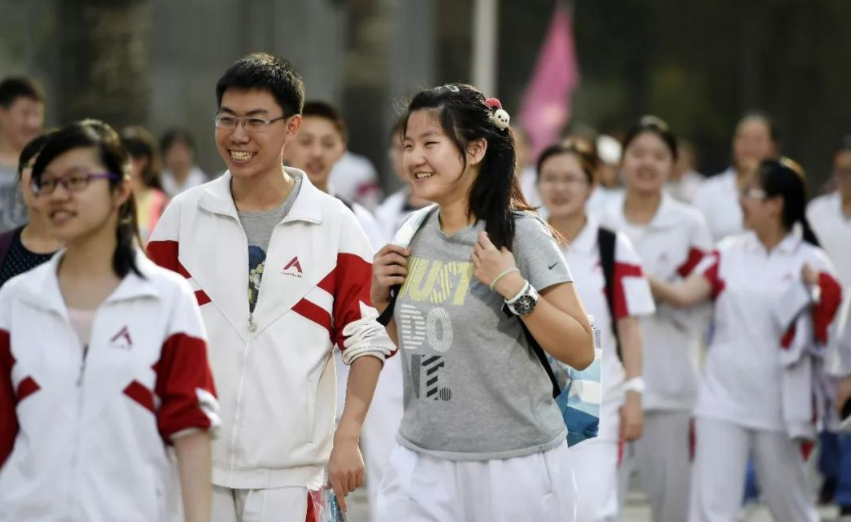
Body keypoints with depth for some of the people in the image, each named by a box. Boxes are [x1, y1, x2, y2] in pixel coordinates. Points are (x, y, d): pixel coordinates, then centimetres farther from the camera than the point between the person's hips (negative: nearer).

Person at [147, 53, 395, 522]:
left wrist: (347, 438, -9)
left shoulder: (334, 223, 0)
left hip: (288, 467, -2)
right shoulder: (184, 214, 5)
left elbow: (365, 338, 1)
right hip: (193, 458, 2)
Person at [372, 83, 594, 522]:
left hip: (514, 465, -5)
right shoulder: (416, 234, 7)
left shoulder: (520, 234, -10)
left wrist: (513, 288, -21)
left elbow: (582, 352, -12)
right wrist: (380, 296, 2)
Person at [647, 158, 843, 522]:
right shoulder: (729, 254, 4)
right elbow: (683, 295, -8)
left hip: (780, 405, -2)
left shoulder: (810, 262, -2)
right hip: (723, 400, 2)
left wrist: (815, 288, -20)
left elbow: (826, 331, -4)